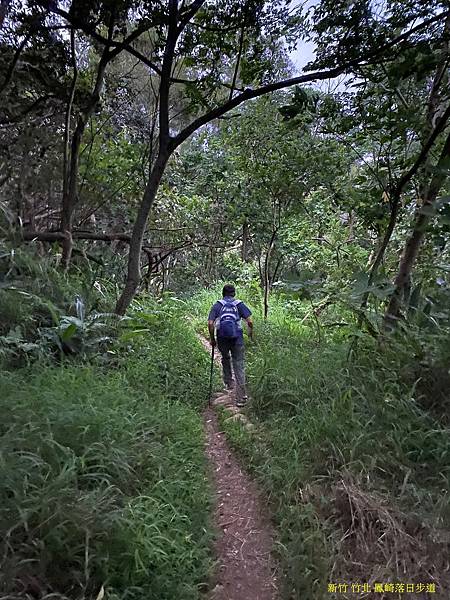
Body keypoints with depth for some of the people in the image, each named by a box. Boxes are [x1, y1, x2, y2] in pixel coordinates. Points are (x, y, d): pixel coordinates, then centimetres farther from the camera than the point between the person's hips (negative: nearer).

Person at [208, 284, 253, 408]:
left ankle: (228, 383, 32)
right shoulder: (239, 304, 8)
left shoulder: (217, 305, 8)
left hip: (222, 338, 1)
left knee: (225, 359, 30)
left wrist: (212, 339, 7)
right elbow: (250, 321, -2)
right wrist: (251, 333, 16)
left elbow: (210, 324, -4)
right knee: (239, 366, 5)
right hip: (237, 337, 0)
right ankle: (241, 398, 5)